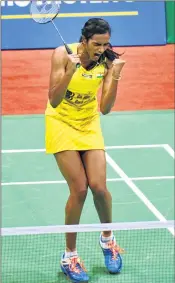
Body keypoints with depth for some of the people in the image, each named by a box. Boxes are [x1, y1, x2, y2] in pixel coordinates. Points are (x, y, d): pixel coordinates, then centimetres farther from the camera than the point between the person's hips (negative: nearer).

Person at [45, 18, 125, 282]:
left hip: (89, 125, 3)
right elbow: (54, 101, -22)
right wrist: (69, 71, -36)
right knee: (79, 189, -11)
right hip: (62, 124, -3)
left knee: (99, 186, -9)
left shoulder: (107, 61, -10)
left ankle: (107, 238, 22)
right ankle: (70, 255, 7)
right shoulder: (63, 54, -19)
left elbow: (105, 108, -12)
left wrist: (115, 76, -25)